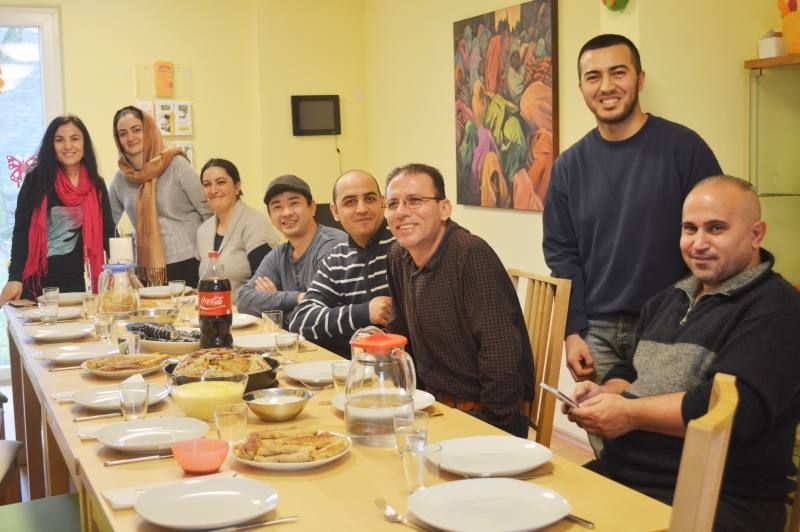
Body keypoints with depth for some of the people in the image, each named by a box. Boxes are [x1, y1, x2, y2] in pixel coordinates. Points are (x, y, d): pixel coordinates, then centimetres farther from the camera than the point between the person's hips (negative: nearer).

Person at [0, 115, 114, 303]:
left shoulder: (96, 185, 4)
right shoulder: (36, 180, -5)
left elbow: (107, 231, 7)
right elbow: (21, 230, -8)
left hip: (75, 281, 3)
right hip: (36, 280, -3)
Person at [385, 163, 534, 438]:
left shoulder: (472, 255, -20)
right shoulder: (398, 258, 6)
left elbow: (501, 354, -24)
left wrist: (495, 433, -21)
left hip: (484, 415, -7)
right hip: (433, 406, 8)